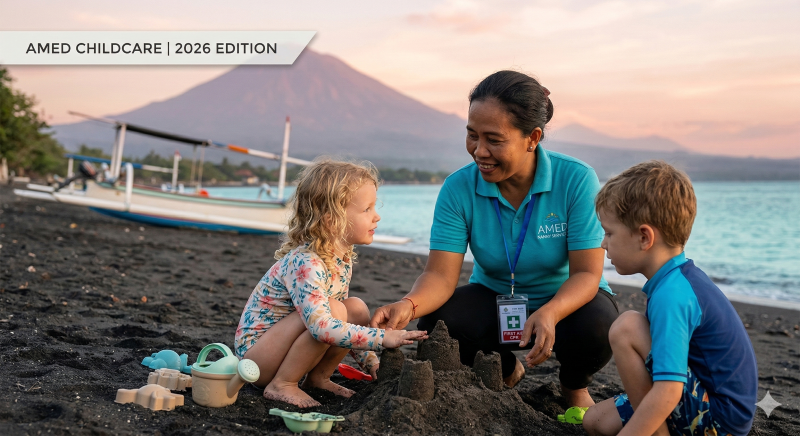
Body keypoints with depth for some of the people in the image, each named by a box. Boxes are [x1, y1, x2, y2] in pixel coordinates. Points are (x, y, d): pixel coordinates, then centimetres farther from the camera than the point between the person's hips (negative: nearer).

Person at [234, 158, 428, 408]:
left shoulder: (343, 256, 1)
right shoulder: (304, 263, -28)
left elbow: (344, 323, 14)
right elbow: (322, 327, -39)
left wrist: (370, 361, 7)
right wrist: (382, 338, -36)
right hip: (255, 353, -9)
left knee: (357, 309, -5)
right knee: (332, 310, -28)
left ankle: (318, 377, 6)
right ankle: (282, 385, -14)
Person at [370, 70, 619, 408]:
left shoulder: (576, 180, -21)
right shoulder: (458, 189, -16)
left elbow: (587, 273, -23)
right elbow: (441, 275, -21)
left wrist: (548, 314, -43)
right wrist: (408, 305, -44)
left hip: (566, 299, -2)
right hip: (495, 300, 2)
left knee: (597, 327, -35)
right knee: (434, 324, -26)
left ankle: (574, 386, 5)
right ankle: (506, 370, 9)